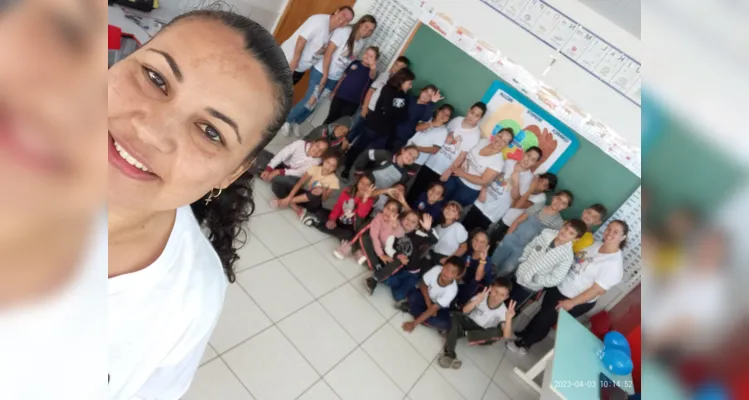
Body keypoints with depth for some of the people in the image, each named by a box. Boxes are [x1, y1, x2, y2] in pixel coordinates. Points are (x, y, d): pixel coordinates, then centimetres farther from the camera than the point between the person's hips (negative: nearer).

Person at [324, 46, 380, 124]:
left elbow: (372, 76, -33)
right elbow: (343, 77, 14)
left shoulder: (371, 71, -7)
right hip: (339, 96, 3)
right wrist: (334, 91, 14)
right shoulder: (355, 63, 5)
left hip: (353, 102, -3)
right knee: (331, 118, 13)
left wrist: (373, 67, -57)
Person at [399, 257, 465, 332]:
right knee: (413, 294, -31)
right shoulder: (437, 269, -27)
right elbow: (423, 285, -10)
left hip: (439, 308, 0)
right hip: (426, 296, 1)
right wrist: (429, 303, -21)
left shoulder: (452, 290, -32)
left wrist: (414, 323, -31)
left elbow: (434, 309, -31)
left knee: (445, 324, -30)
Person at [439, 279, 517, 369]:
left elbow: (507, 336, -30)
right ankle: (449, 353, -33)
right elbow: (464, 311, -22)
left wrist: (508, 319, -46)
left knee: (499, 332, -31)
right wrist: (477, 301, -39)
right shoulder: (482, 295, -17)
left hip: (482, 332, 0)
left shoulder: (503, 311, -19)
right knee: (455, 315, -31)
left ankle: (463, 333, -21)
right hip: (469, 322, 0)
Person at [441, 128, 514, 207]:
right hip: (455, 177, 5)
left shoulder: (499, 161, -22)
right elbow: (463, 155, -1)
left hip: (470, 190, -5)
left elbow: (483, 181, -23)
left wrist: (462, 173, -18)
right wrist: (449, 170, -9)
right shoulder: (483, 141, -5)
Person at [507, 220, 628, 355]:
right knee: (543, 312, 18)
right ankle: (524, 334, 40)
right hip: (561, 287, 6)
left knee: (546, 317, 5)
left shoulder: (615, 263, -24)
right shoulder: (596, 245, 0)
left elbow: (597, 290, -25)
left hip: (578, 301, -6)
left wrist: (571, 303, -24)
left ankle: (524, 344, 26)